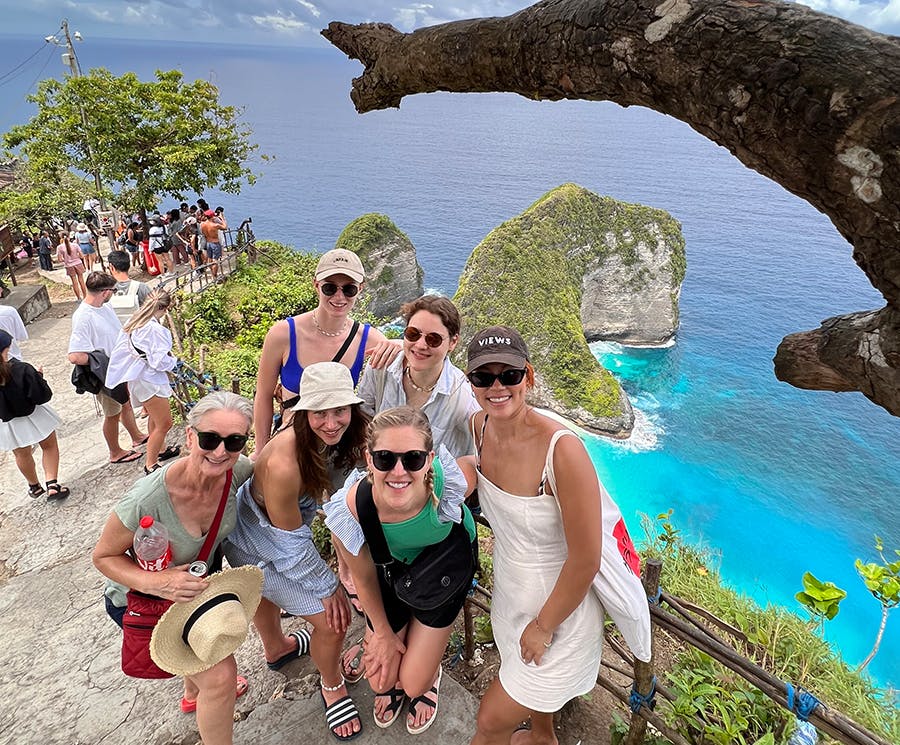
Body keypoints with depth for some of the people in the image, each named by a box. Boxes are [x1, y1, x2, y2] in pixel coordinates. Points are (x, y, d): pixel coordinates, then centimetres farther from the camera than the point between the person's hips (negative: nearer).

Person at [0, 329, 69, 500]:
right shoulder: (21, 371, -32)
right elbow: (43, 396, -25)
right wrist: (38, 376, -10)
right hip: (32, 416, -4)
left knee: (21, 455, 26)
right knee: (49, 446, 20)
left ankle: (34, 486, 44)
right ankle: (52, 485, 9)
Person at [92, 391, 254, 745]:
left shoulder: (238, 470, -28)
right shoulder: (147, 498, -40)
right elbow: (103, 556, -23)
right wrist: (156, 582, -39)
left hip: (200, 575, 6)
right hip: (142, 600, -6)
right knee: (220, 674, -10)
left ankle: (194, 693, 66)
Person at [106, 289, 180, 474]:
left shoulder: (133, 322, 0)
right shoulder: (155, 329, -26)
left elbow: (124, 347, 9)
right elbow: (160, 361, -27)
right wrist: (172, 360, -6)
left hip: (136, 376, 10)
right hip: (149, 381, -10)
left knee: (155, 417, 27)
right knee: (164, 423, 1)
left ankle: (160, 449, 44)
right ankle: (150, 464, 11)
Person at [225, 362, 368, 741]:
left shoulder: (350, 434, -25)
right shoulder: (284, 464, -43)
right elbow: (292, 544, -29)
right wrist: (328, 588, -15)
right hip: (258, 546, -6)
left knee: (264, 591, 36)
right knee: (332, 619, -1)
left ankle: (276, 649, 66)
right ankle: (332, 685, 31)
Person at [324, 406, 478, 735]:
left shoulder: (450, 483, -43)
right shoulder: (349, 508, -36)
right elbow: (364, 577, -15)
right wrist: (383, 634, 2)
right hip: (395, 565, 1)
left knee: (413, 683, 3)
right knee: (380, 680, 10)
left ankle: (429, 677, 41)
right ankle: (393, 683, 47)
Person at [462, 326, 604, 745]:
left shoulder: (562, 449, -34)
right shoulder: (479, 426, -14)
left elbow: (585, 560, -25)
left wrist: (543, 626, -15)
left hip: (559, 605, -6)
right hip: (509, 589, 7)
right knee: (523, 670, 33)